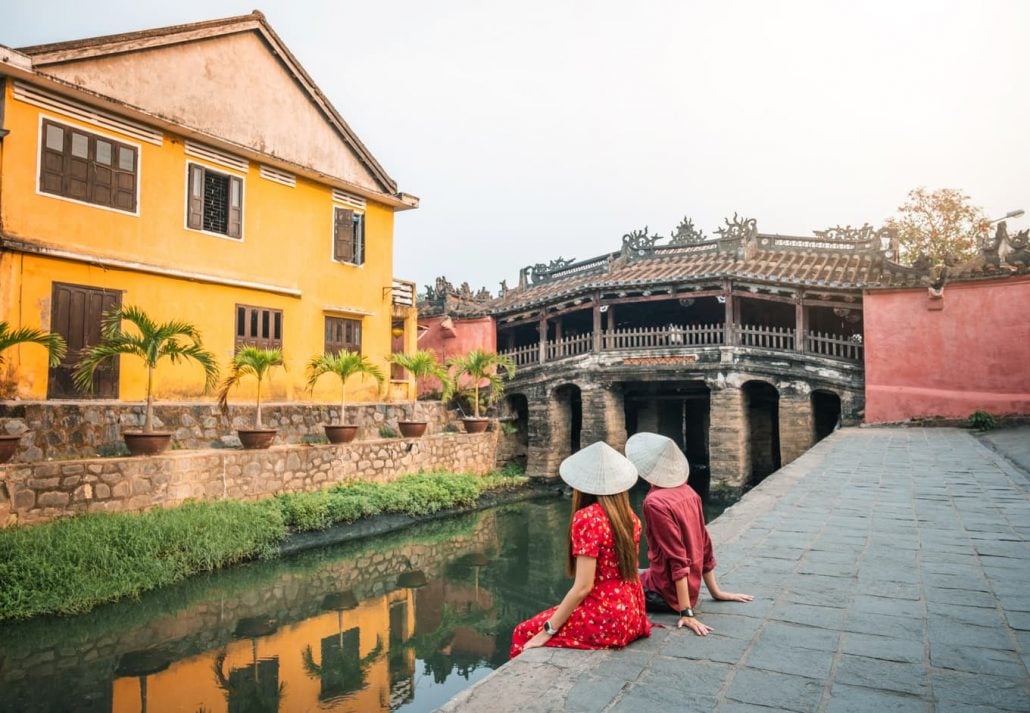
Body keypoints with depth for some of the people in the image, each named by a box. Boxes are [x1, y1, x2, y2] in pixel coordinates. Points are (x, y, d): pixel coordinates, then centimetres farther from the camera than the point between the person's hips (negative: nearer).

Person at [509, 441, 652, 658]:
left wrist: (547, 631, -13)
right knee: (551, 617, 25)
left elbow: (583, 586, -20)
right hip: (631, 614, 8)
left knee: (524, 633, 6)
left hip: (606, 619, -8)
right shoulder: (630, 516, 4)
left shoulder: (587, 518, -18)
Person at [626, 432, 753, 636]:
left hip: (667, 591, -8)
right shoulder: (688, 492, 0)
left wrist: (687, 612, -22)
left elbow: (677, 559, -24)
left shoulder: (655, 502, -22)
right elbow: (704, 545, 7)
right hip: (691, 588, 8)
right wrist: (716, 592, 15)